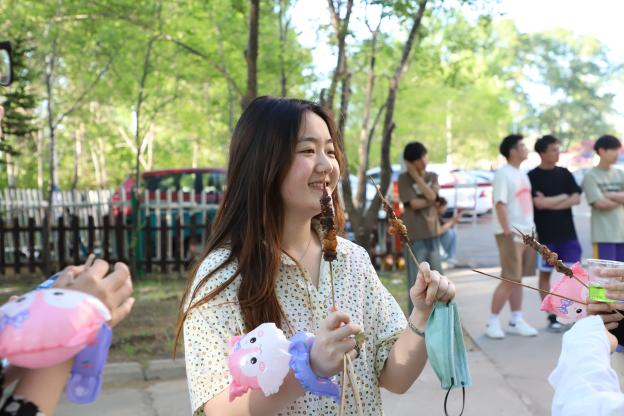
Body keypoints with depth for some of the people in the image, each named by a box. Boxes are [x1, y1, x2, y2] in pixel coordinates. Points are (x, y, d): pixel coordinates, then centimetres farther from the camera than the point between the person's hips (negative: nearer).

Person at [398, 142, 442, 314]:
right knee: (416, 281, -2)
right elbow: (414, 204, -13)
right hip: (414, 235, -4)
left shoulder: (433, 177, 10)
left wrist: (416, 176, -8)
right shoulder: (404, 179, -3)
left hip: (432, 233, 5)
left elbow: (431, 196, -9)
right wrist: (430, 201, -2)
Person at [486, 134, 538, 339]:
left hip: (527, 233, 8)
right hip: (510, 234, -8)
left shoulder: (522, 174, 15)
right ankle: (493, 321, 3)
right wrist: (508, 232, -21)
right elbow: (500, 204, -17)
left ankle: (516, 320, 16)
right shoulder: (503, 174, -11)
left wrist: (531, 230, 14)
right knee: (510, 280, -7)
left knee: (517, 279, 10)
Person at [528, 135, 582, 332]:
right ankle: (552, 317, 12)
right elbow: (539, 203, -15)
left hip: (567, 232, 3)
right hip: (545, 234, -3)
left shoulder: (564, 173, 8)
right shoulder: (533, 177, -5)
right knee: (545, 274, 3)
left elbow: (576, 198, -1)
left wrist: (550, 203, -12)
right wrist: (563, 197, -4)